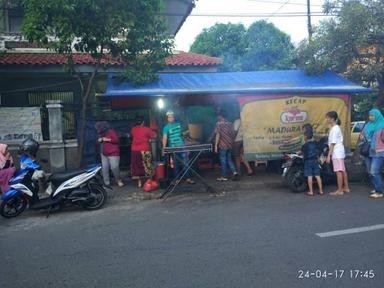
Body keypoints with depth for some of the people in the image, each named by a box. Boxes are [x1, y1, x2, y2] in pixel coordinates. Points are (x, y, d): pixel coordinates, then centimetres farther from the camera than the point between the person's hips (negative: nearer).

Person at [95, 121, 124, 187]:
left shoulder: (111, 131, -8)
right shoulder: (100, 134, 16)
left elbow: (117, 140, -13)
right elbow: (98, 143, 24)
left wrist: (108, 139, -19)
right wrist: (99, 140, 2)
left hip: (113, 154, -7)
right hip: (104, 154, 7)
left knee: (114, 168, -9)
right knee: (105, 169, 1)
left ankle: (118, 180, 14)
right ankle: (107, 183, 8)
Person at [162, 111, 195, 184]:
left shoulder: (178, 124, 10)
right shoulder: (166, 127, -3)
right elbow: (165, 138, -14)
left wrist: (187, 132, 5)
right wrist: (164, 148, -24)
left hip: (182, 146, 3)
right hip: (173, 148, -3)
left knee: (186, 163, 1)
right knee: (176, 164, 5)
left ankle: (188, 178, 7)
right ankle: (176, 180, 15)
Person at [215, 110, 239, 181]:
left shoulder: (219, 124, -9)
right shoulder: (230, 124, 7)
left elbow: (218, 135, -13)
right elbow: (232, 134, 11)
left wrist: (216, 145, -10)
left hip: (222, 145, -5)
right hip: (230, 145, 5)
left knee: (223, 161, 3)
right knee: (229, 159, 16)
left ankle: (224, 176, 10)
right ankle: (234, 172, -2)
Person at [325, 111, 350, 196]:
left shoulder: (335, 129, -14)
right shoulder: (336, 127, 15)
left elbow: (333, 143, -18)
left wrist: (329, 155, -18)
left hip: (337, 153, -10)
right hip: (339, 152, 10)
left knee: (339, 171, -8)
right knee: (343, 170, 14)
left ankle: (339, 190, -7)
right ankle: (346, 188, 22)